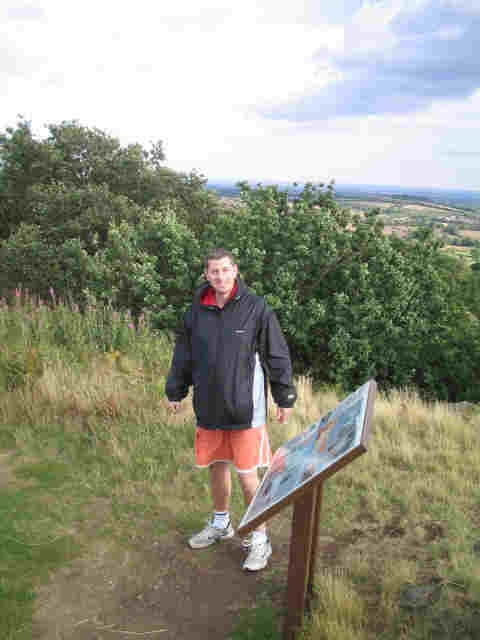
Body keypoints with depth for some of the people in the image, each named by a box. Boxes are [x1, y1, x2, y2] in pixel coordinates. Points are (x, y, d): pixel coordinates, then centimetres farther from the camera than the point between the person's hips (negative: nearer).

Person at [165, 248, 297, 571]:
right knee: (217, 467, 19)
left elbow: (277, 355, -5)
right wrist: (175, 391, 17)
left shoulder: (256, 308, -10)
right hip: (209, 408, 5)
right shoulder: (197, 310, 2)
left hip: (245, 408, -4)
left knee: (247, 475, 1)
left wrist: (285, 398, -4)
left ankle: (259, 539, 21)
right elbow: (183, 354, 13)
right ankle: (221, 523, 41)